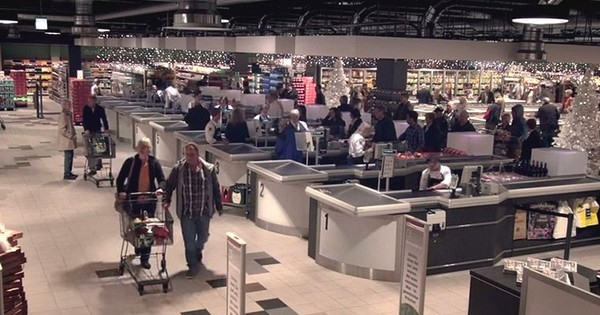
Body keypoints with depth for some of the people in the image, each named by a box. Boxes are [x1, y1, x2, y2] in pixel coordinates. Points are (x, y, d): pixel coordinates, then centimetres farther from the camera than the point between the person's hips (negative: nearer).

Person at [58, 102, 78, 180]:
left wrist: (73, 135, 13)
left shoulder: (69, 114, 14)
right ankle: (66, 174, -2)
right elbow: (62, 129, -21)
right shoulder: (63, 116, -16)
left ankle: (69, 172, 22)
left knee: (70, 155, 14)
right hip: (66, 141, -10)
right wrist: (70, 136, -19)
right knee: (68, 156, -7)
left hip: (70, 140, 10)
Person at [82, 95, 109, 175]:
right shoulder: (86, 109, -6)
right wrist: (86, 129, -25)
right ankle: (91, 168, 2)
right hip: (89, 132, 0)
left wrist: (106, 129, -18)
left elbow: (104, 119, -6)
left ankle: (98, 164, 27)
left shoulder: (100, 109, -5)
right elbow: (84, 120, -11)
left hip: (97, 131, 0)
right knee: (90, 151, -1)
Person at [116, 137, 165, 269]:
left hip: (149, 201, 1)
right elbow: (120, 178, -1)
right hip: (133, 200, -1)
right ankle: (138, 246, 38)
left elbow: (162, 179, -1)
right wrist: (121, 191, -17)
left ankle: (145, 258, 11)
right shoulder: (130, 162, -4)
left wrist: (160, 188, -22)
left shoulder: (154, 163, 0)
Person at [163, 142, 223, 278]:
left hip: (204, 212, 1)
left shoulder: (209, 169, -6)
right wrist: (166, 201, -8)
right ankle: (193, 266, 19)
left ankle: (197, 252, 49)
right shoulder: (178, 169, -7)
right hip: (186, 212, -1)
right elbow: (169, 185, 4)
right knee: (189, 241, 2)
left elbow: (216, 189, 3)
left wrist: (219, 206, 7)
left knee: (202, 237, 16)